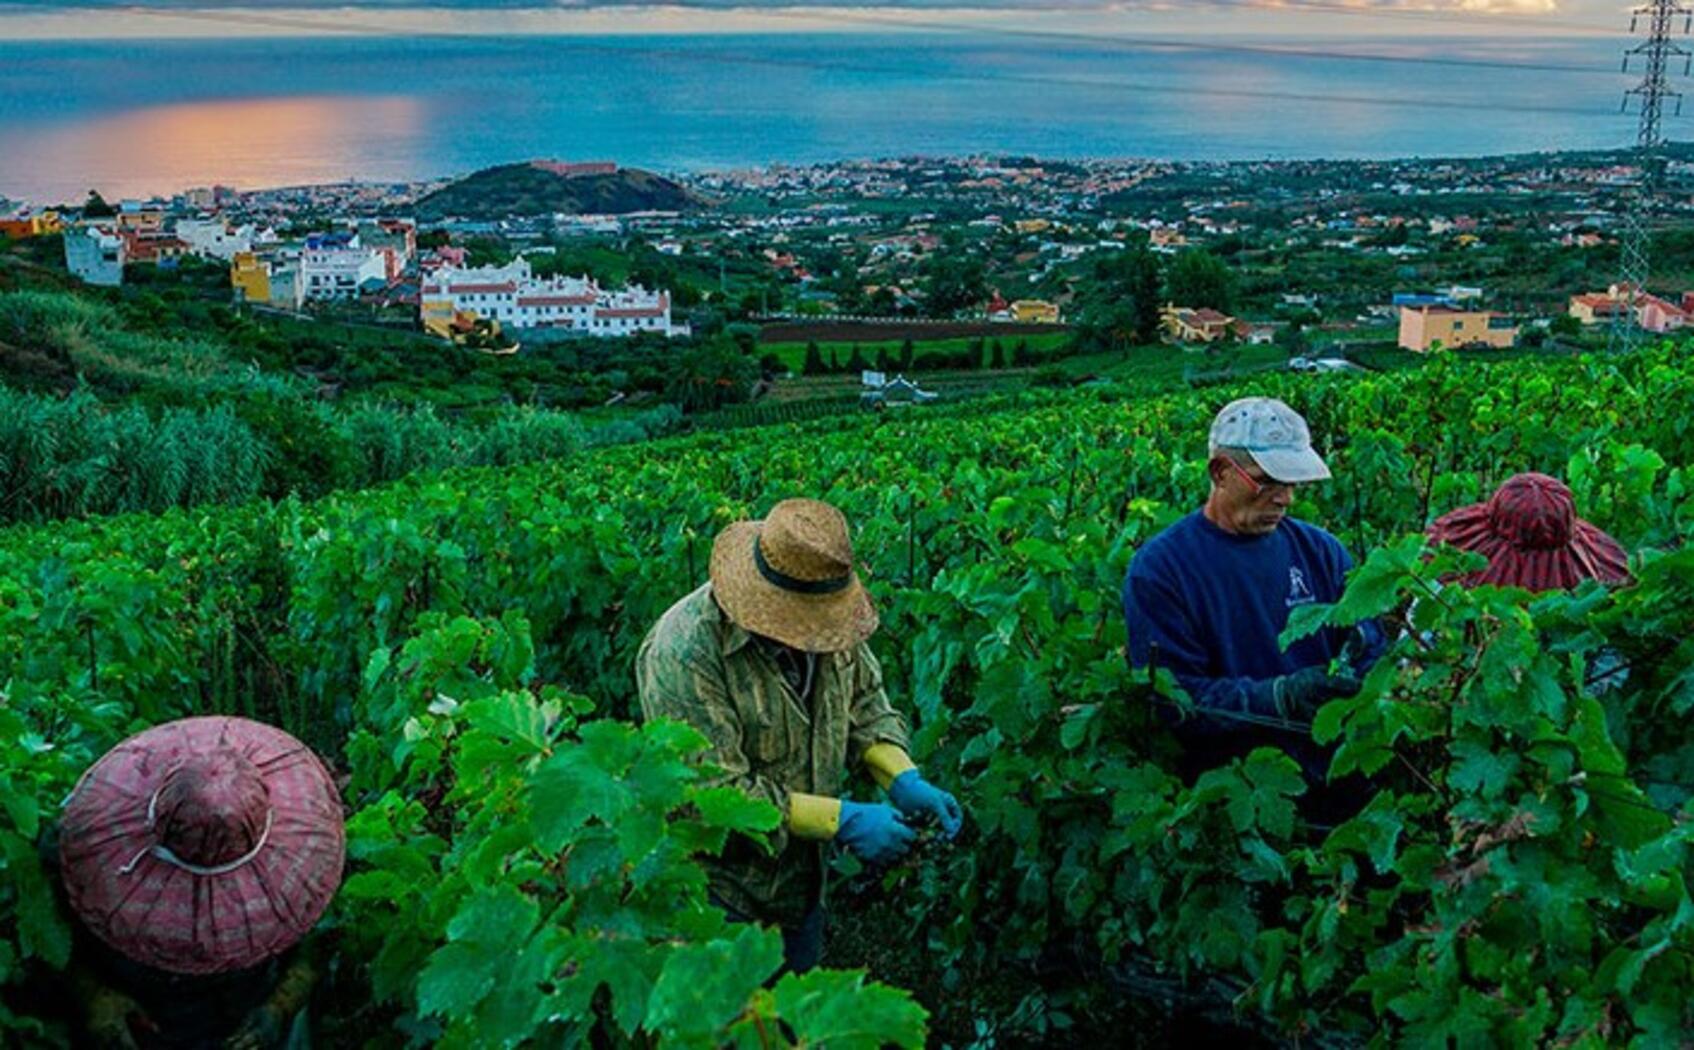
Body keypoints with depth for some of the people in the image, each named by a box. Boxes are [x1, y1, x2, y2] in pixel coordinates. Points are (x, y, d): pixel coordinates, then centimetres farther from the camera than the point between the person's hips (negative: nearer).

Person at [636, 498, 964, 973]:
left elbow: (863, 702, 6)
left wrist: (905, 780, -12)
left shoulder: (828, 614, -9)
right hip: (721, 894, -6)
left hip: (803, 876, 7)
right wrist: (841, 820, -29)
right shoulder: (683, 654, -30)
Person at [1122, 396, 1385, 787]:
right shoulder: (1158, 568, 0)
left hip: (1335, 767, 5)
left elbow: (1372, 649, 18)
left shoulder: (1320, 550, 16)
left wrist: (1356, 664, -6)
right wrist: (1281, 697, -19)